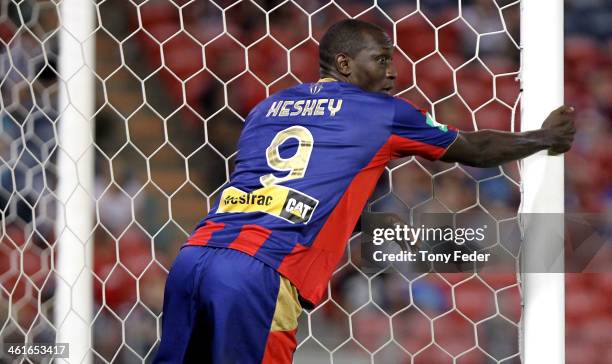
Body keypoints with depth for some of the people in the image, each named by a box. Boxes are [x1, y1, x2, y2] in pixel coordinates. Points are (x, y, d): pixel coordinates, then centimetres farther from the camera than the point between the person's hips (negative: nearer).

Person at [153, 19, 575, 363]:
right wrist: (545, 138, 45)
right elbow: (476, 149, 28)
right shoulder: (382, 113, 13)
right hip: (259, 275, -6)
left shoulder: (267, 107, 26)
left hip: (193, 256, 6)